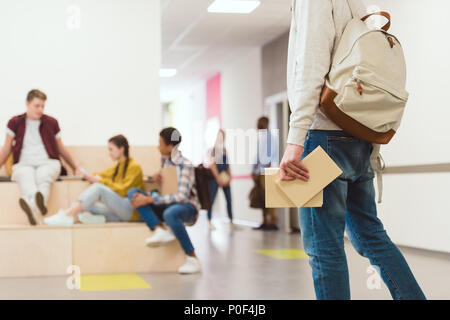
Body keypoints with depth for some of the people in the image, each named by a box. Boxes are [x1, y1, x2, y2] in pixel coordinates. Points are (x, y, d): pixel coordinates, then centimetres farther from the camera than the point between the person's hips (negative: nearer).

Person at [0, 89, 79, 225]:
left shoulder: (51, 122, 14)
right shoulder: (15, 123, 12)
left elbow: (61, 148, 23)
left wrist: (75, 168, 27)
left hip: (48, 163, 1)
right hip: (24, 164, -1)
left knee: (43, 176, -37)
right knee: (26, 178, -38)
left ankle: (32, 210, -67)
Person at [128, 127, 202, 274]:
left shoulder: (185, 165, -17)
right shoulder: (165, 159, 6)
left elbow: (182, 197, -27)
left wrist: (150, 199, -30)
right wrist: (157, 177, 2)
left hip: (188, 207, -7)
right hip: (168, 205, 7)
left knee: (170, 213, -43)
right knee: (133, 193, -12)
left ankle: (193, 260, -30)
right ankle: (160, 230, -30)